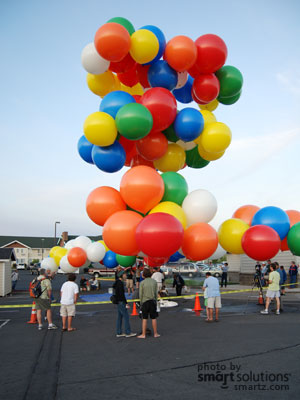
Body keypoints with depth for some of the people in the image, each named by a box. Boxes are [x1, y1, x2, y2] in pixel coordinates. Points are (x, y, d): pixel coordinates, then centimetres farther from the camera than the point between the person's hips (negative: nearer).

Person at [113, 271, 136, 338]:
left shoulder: (117, 282, 12)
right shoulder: (120, 283, -18)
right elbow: (122, 294, -21)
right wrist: (126, 303, -20)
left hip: (119, 302, 10)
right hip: (121, 302, -10)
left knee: (120, 317, 12)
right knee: (126, 317, -6)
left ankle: (119, 333, 16)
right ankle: (128, 333, -2)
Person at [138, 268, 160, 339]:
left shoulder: (142, 283, -8)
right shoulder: (154, 282, 0)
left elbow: (141, 294, -6)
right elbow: (156, 293, 2)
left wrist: (141, 303, 5)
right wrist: (156, 301, 12)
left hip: (145, 302, -2)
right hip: (152, 301, 2)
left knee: (144, 319, 3)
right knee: (154, 318, 8)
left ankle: (143, 334, 6)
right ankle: (155, 333, 13)